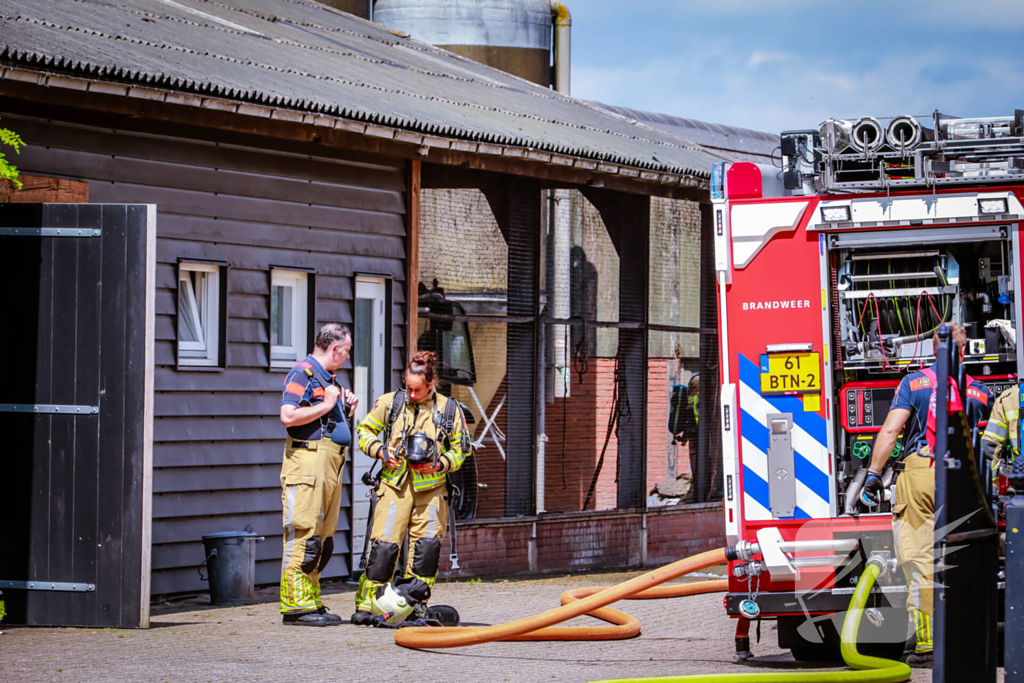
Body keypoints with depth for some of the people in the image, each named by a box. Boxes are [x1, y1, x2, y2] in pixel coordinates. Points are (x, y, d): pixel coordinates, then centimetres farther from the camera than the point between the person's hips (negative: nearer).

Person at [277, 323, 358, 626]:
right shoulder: (302, 373, -7)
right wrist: (327, 405, -13)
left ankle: (311, 603, 15)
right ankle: (296, 605, -10)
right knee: (303, 534, -11)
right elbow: (288, 416, -20)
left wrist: (346, 408, 15)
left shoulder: (330, 379, 23)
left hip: (332, 465, 10)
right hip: (307, 461, -10)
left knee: (322, 538, 10)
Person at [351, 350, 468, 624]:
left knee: (427, 544, -8)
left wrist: (440, 464, -8)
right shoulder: (390, 402, 4)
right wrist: (380, 450, -6)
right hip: (395, 485, -1)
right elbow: (365, 430, 13)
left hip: (431, 487, 1)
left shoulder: (449, 409, 4)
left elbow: (460, 449, 11)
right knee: (384, 544, -8)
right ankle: (367, 604, 2)